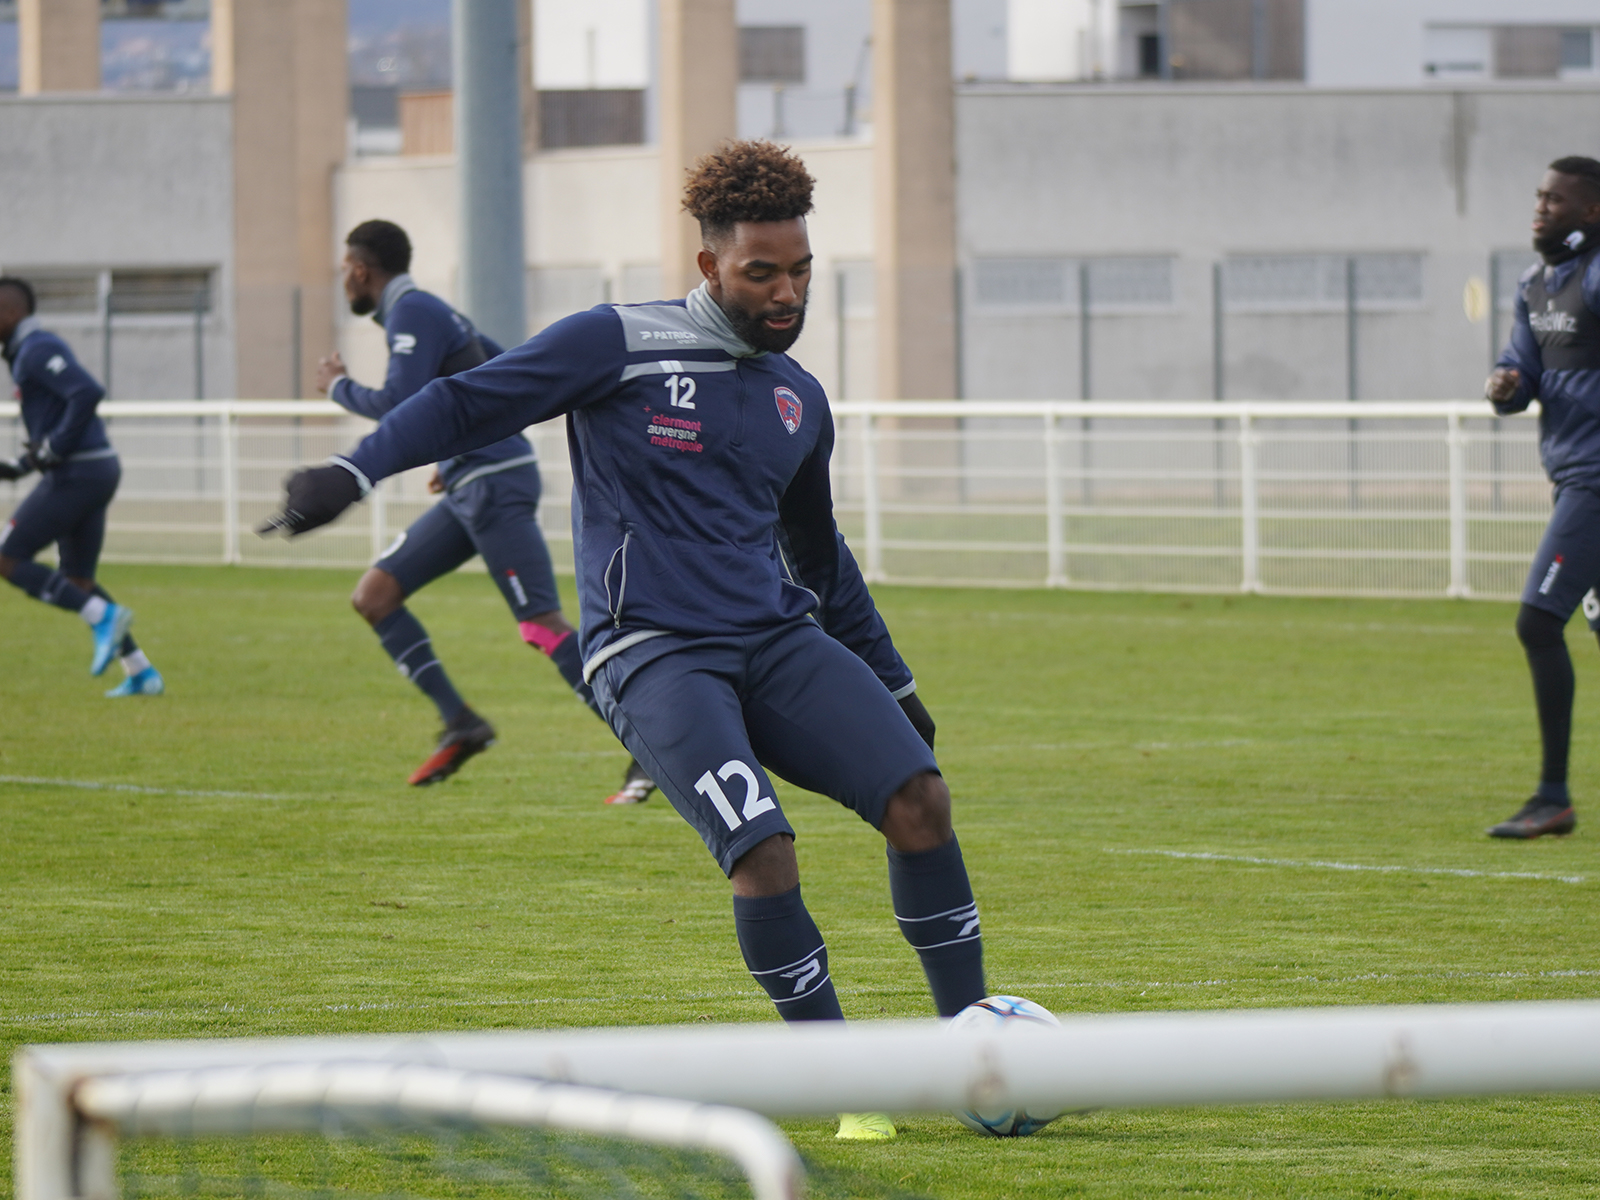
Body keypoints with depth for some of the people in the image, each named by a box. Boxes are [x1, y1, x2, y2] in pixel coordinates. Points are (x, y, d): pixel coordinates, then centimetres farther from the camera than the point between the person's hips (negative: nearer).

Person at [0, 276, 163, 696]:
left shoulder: (37, 350, -12)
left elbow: (88, 393, -26)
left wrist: (52, 450, -19)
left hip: (76, 473, -10)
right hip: (98, 471, 10)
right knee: (76, 582, 14)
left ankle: (103, 616, -12)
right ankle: (140, 673, 11)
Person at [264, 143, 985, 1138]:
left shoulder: (800, 400, 17)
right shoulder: (620, 345, -1)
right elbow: (471, 404, -3)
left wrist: (893, 683, 33)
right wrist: (356, 472, -17)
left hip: (778, 641, 6)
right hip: (654, 654, -6)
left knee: (919, 796, -15)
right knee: (765, 852, -25)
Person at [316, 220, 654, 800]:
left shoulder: (412, 312, -10)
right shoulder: (425, 310, 20)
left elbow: (398, 405, -21)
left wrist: (338, 387, -2)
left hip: (494, 485, -10)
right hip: (469, 486, 10)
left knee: (542, 627, -17)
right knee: (373, 595, 9)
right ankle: (460, 724, 4)